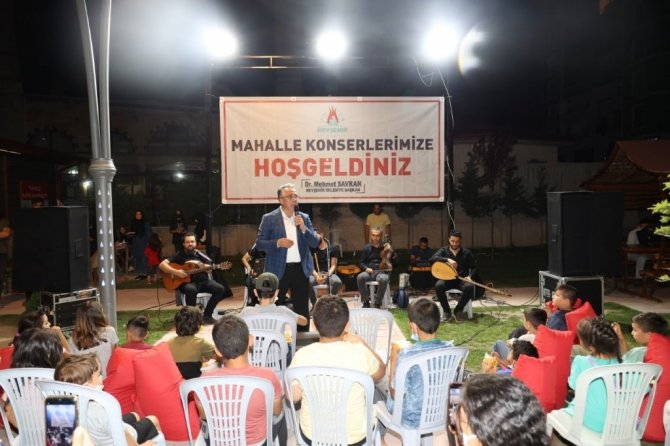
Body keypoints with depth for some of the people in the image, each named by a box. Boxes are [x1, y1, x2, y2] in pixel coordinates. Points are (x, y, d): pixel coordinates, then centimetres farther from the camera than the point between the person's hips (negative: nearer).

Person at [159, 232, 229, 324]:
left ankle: (206, 315, -7)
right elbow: (162, 265, -8)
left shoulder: (200, 255, 11)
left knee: (220, 289, -18)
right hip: (187, 282, -4)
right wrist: (175, 272, -20)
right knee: (191, 290, -40)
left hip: (203, 281, 4)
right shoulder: (179, 255, 1)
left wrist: (198, 263, -11)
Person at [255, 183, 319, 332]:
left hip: (301, 269, 3)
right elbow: (259, 243, -3)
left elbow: (315, 243, 4)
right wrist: (278, 243, -19)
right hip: (278, 270, -3)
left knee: (302, 310, 10)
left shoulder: (304, 218, 7)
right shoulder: (269, 218, -2)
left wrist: (303, 228, -12)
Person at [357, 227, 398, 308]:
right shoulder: (367, 248, 13)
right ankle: (366, 301, -15)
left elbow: (396, 262, 7)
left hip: (382, 271, -1)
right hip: (370, 271, 2)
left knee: (384, 279, -38)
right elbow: (362, 262, 18)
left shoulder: (386, 247, 9)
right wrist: (366, 268, -4)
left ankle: (377, 303, -21)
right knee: (360, 277, -32)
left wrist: (391, 252, -9)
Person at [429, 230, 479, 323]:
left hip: (462, 280, 0)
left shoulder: (467, 253, 3)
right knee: (438, 285, -34)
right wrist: (447, 259, -30)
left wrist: (470, 276, -15)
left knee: (469, 287, -34)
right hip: (447, 279, 0)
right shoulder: (443, 250, 2)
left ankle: (457, 311, -14)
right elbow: (432, 259, -17)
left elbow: (474, 267, 7)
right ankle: (447, 311, -13)